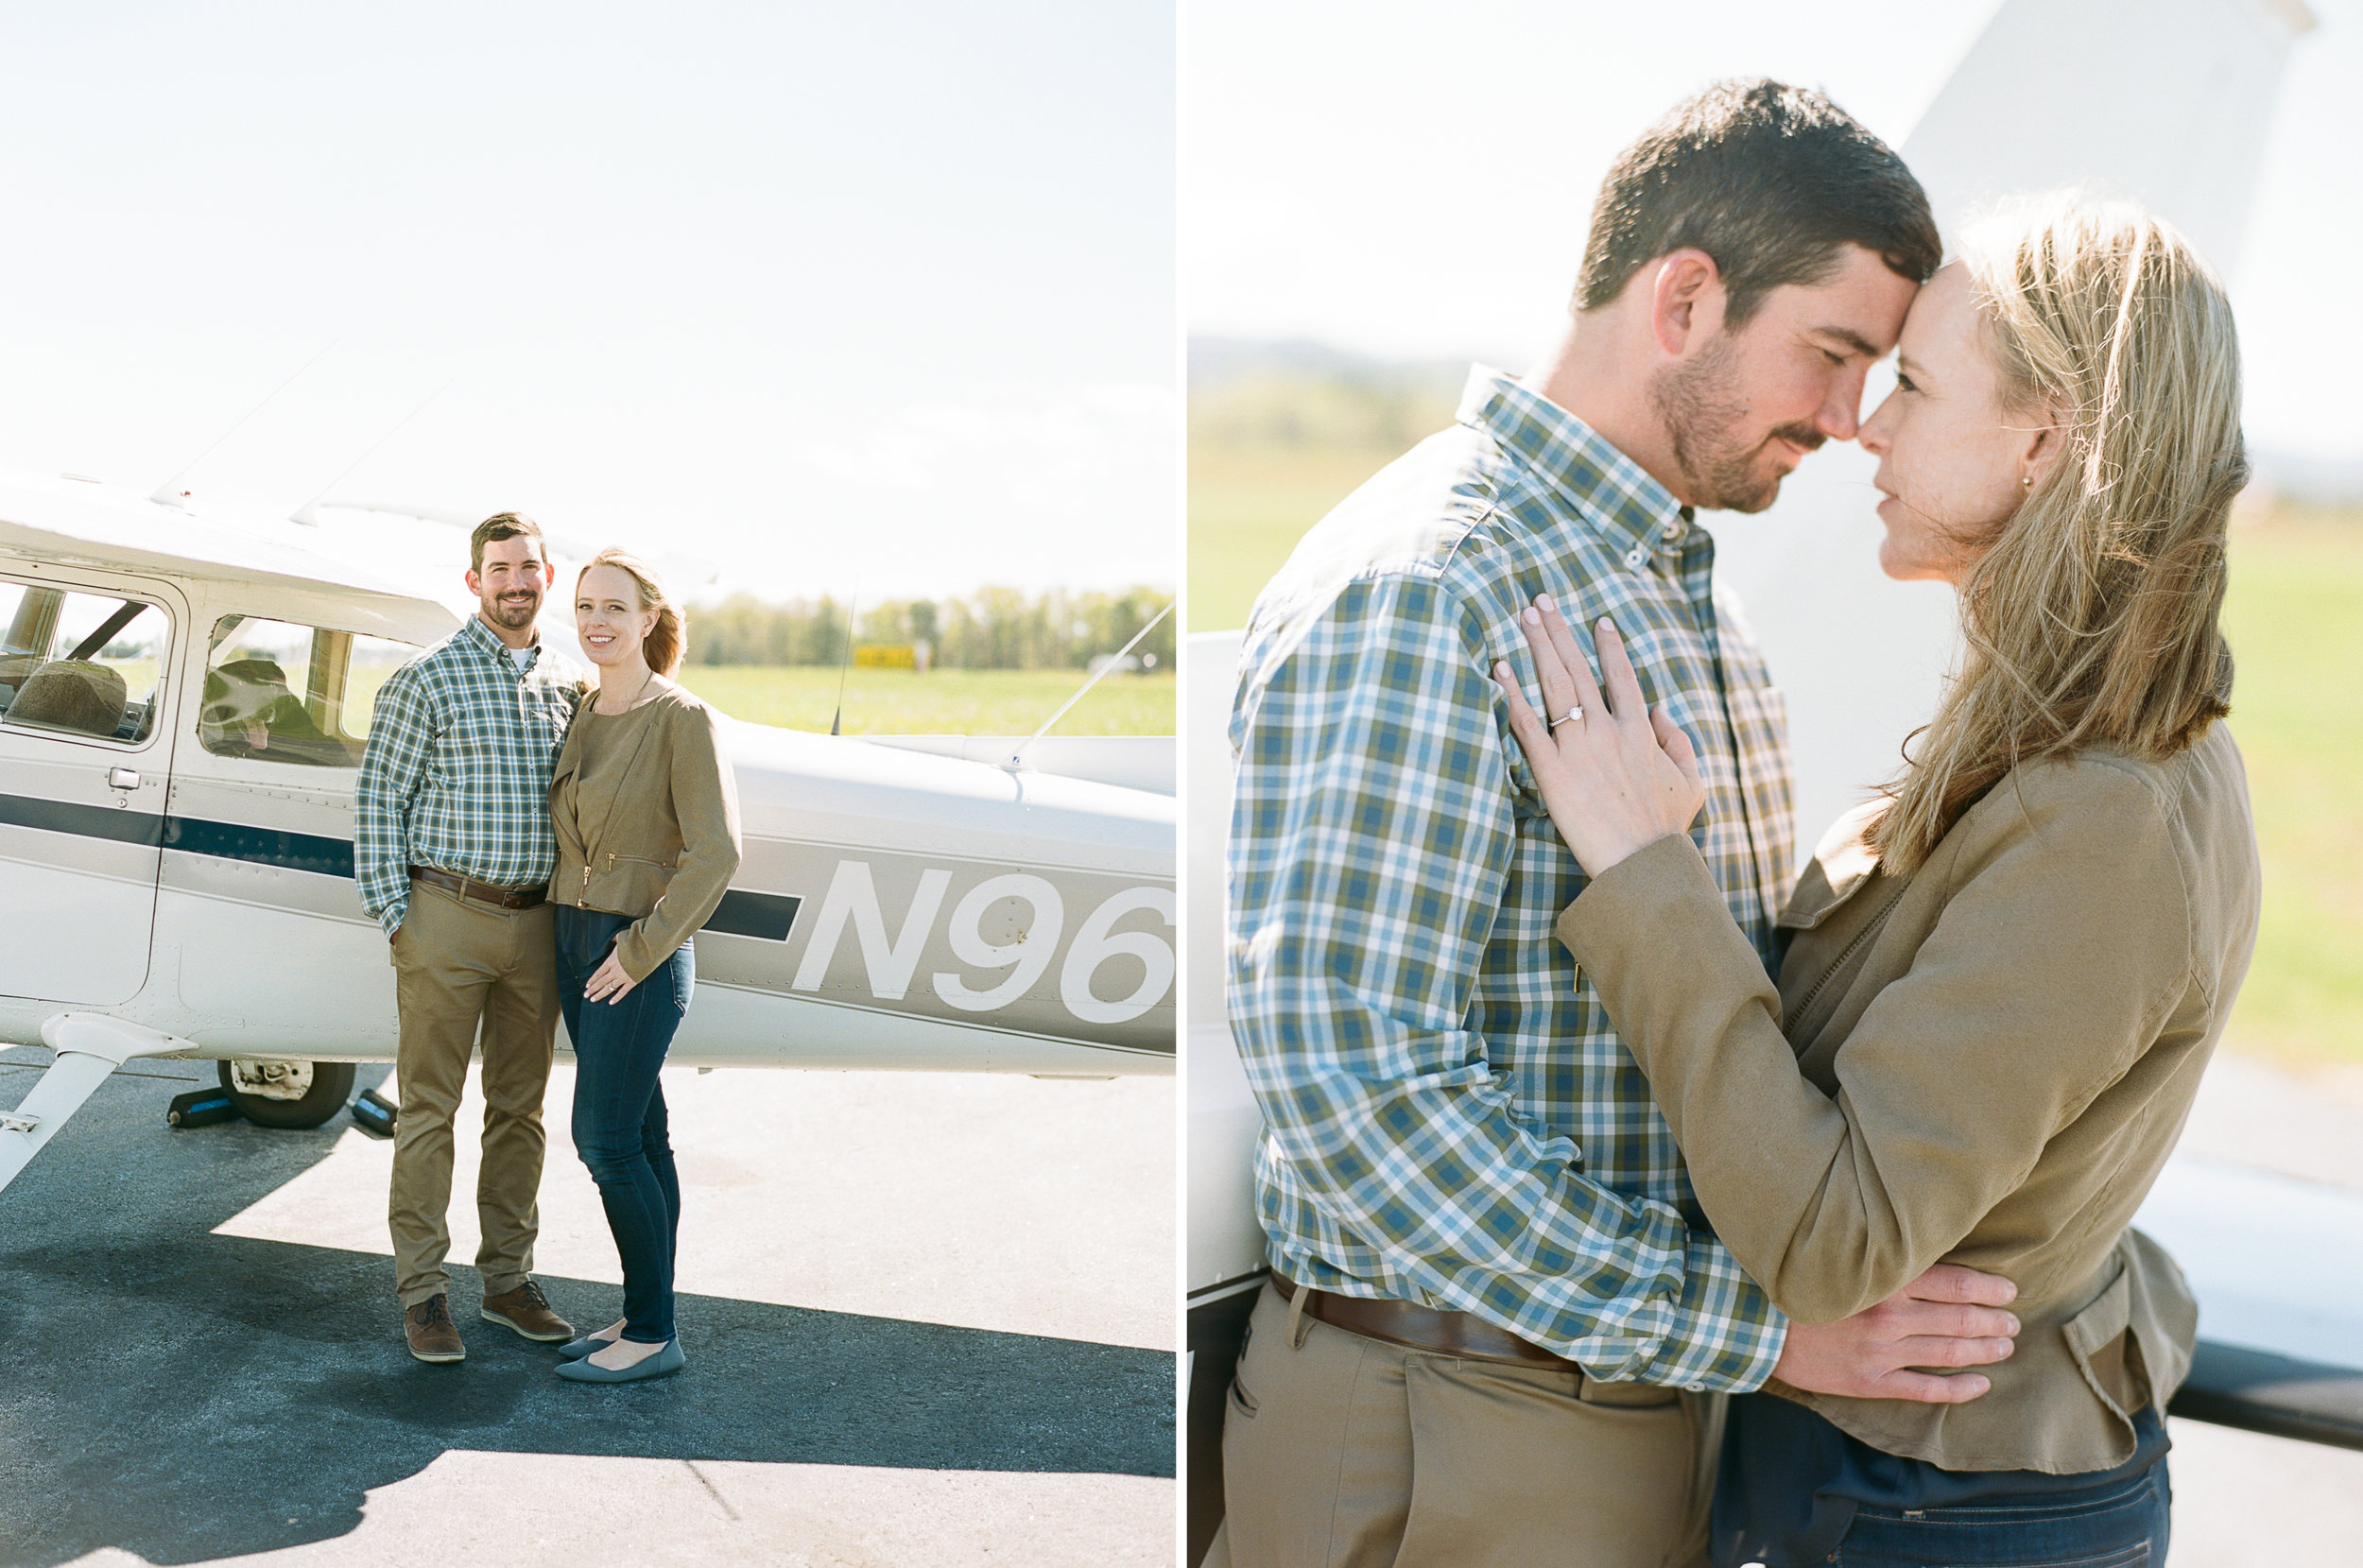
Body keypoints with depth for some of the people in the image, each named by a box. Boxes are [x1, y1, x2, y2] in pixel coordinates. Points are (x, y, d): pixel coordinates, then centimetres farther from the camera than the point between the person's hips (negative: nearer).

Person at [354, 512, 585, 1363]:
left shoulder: (570, 684, 9)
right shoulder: (426, 678, -5)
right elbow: (377, 799, -4)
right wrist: (394, 919, -9)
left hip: (535, 923, 5)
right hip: (446, 917, -5)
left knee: (520, 1107, 11)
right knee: (429, 1107, 1)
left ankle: (508, 1277, 22)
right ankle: (423, 1292, 9)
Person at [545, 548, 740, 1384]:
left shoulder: (684, 719, -13)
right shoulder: (584, 715, 10)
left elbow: (714, 852, -19)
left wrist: (641, 951, -18)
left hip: (639, 955, -7)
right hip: (575, 939, 7)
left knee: (606, 1140, -7)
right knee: (640, 1136, 12)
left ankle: (652, 1335, 4)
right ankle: (647, 1315, 20)